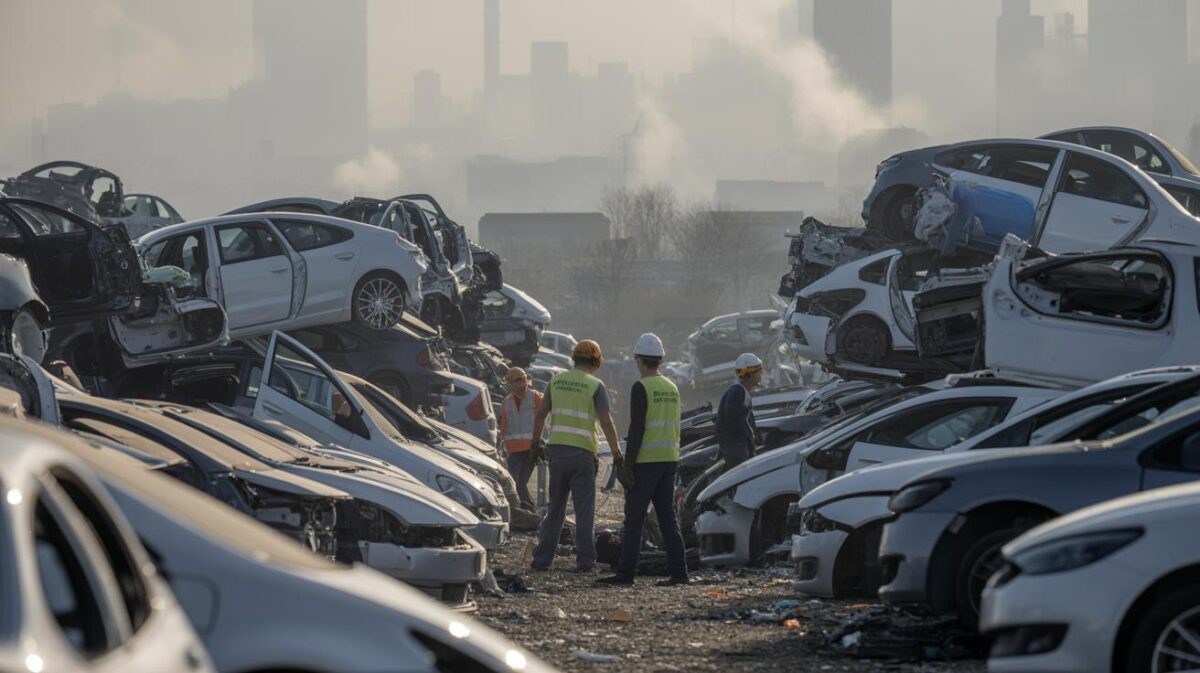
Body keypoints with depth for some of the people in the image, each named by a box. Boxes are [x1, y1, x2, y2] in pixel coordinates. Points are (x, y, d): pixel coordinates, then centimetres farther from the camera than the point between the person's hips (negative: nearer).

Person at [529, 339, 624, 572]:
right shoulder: (596, 386, -6)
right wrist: (617, 454, -6)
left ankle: (542, 559, 8)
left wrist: (536, 444, 20)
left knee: (555, 508, 11)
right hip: (582, 453, -4)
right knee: (584, 509, 2)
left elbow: (540, 415, 9)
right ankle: (584, 560, -2)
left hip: (557, 449, 4)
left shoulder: (557, 380, 6)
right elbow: (606, 423, -12)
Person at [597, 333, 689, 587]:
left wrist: (627, 465, -15)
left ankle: (625, 573, -9)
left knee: (634, 518, -6)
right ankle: (678, 572, 7)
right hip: (669, 461, 7)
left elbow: (636, 429, -16)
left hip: (646, 461, -7)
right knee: (668, 518, 10)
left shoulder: (641, 388, -11)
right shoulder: (672, 388, 13)